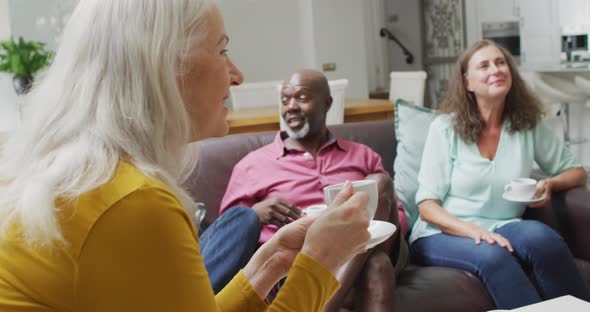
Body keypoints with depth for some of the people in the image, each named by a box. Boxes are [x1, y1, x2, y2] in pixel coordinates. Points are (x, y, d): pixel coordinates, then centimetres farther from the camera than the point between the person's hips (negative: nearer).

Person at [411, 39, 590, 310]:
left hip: (502, 228, 3)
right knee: (491, 255, -35)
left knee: (539, 236, -31)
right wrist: (474, 231, -23)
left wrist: (550, 184, -5)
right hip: (444, 234, -2)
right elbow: (427, 207, -6)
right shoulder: (445, 127, -2)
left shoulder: (529, 124, 7)